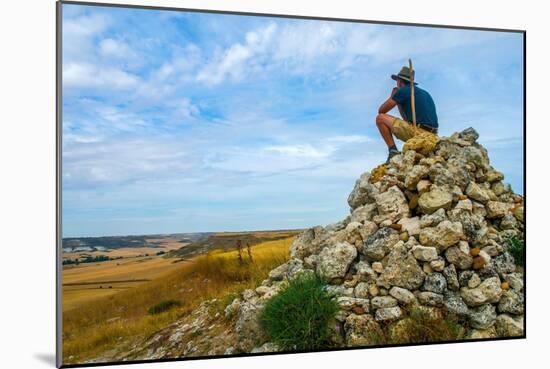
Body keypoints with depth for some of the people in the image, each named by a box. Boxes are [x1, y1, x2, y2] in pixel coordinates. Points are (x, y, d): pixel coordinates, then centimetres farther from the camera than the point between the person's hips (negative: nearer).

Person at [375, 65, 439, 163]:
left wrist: (392, 96, 21)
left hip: (417, 132, -8)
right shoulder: (424, 92, 24)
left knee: (380, 118, 3)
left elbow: (381, 111, 6)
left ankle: (393, 151, -7)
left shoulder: (402, 90, 0)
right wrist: (398, 101, 32)